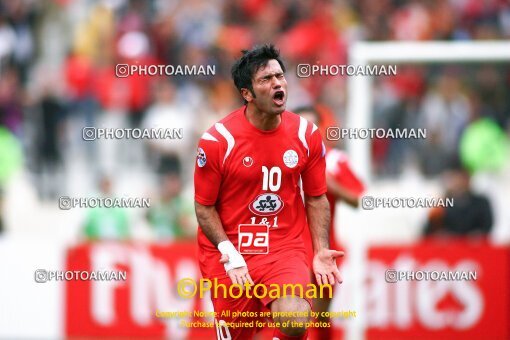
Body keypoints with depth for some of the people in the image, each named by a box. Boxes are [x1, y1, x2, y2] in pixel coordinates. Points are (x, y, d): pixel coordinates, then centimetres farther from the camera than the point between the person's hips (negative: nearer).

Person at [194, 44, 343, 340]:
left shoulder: (307, 135, -1)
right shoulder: (217, 140, -10)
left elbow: (316, 198, 8)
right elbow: (204, 207, -3)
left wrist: (321, 251, -4)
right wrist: (229, 254, -15)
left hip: (285, 249, 1)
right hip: (229, 252, -1)